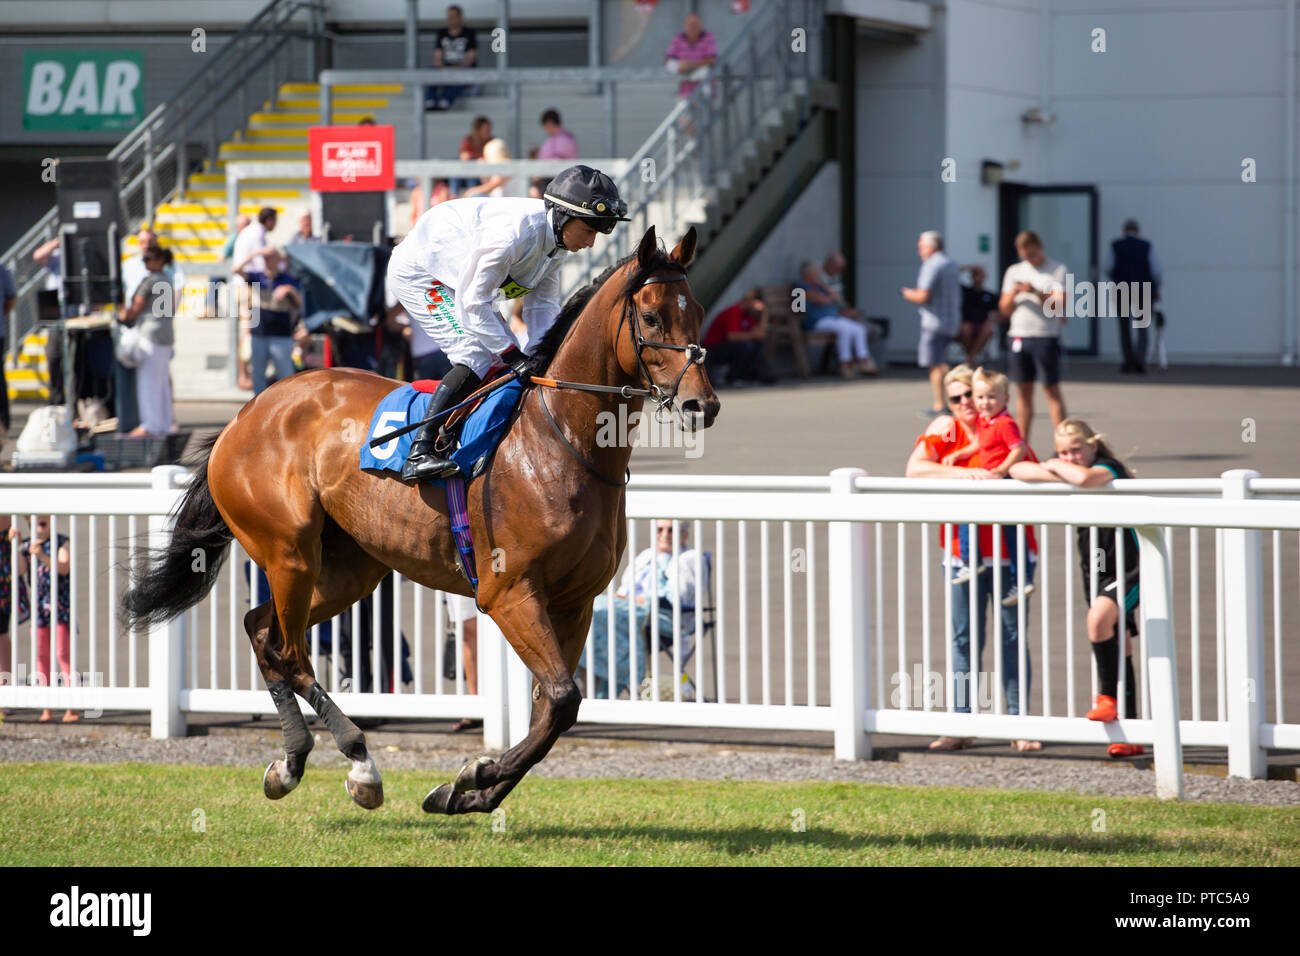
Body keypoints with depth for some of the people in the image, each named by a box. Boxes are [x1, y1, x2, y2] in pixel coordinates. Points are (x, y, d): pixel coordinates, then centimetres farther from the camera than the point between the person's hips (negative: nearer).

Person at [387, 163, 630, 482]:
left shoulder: (554, 239, -5)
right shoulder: (516, 232, -34)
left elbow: (543, 306, 1)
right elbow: (472, 302, -31)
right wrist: (512, 355, -28)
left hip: (451, 278, 10)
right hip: (417, 273, -10)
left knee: (503, 353, 7)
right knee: (478, 356, -21)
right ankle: (419, 454, -27)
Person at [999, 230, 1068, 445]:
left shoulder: (1057, 271, 0)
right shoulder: (1014, 272, 14)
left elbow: (1059, 305, -9)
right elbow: (1004, 310, 13)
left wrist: (1036, 292, -20)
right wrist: (1012, 294, -7)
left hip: (1046, 337, -4)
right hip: (1019, 336, 4)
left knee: (1052, 390, -5)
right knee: (1023, 391, 7)